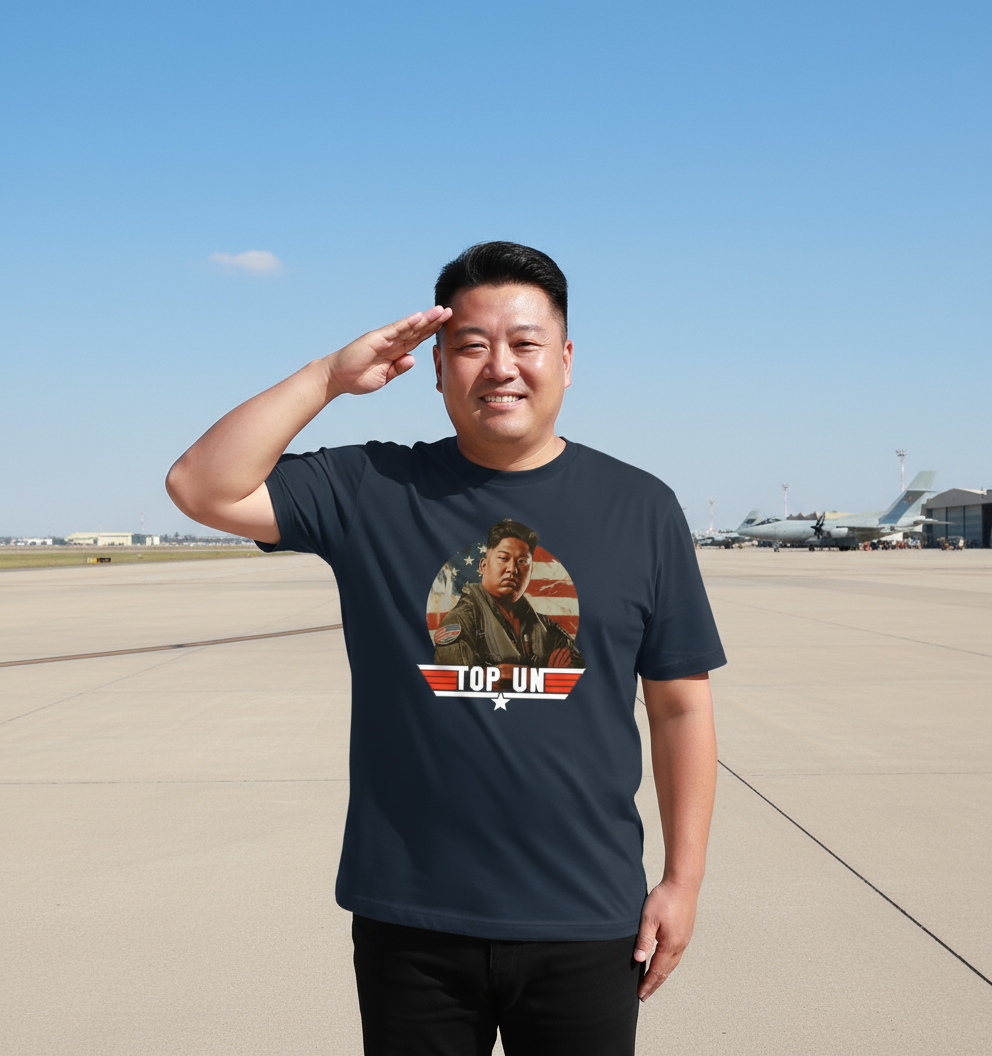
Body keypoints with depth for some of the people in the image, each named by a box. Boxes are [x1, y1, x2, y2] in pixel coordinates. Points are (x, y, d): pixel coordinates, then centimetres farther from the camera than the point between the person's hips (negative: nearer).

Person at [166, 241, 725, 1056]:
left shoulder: (640, 508, 1)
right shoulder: (372, 491, 1)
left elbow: (680, 708, 4)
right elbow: (202, 488, -6)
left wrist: (683, 878, 1)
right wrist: (331, 375, -9)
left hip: (585, 927, 0)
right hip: (410, 923, 0)